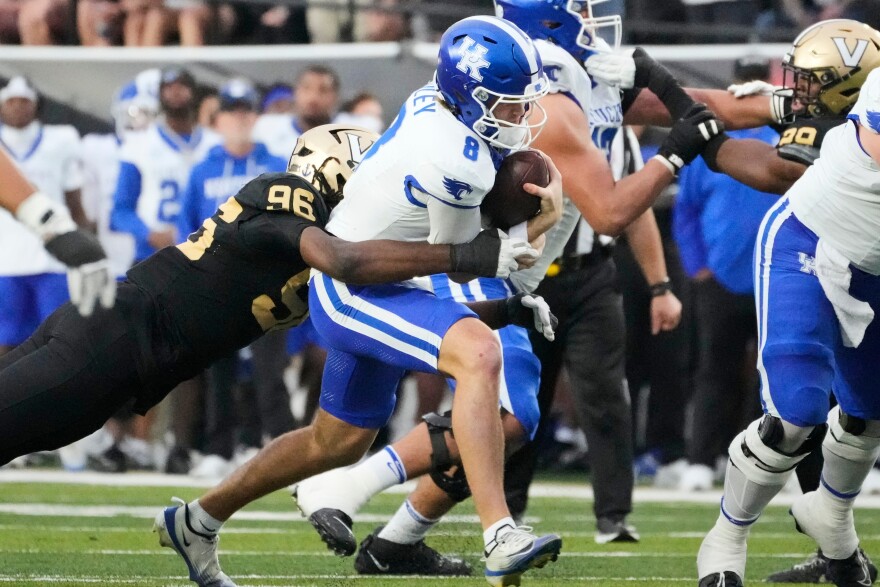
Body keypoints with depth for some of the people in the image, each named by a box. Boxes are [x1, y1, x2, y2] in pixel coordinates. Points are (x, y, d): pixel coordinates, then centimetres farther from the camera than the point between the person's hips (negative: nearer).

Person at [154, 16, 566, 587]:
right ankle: (501, 539, -40)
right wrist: (548, 216, -5)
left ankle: (197, 520, 43)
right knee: (478, 353, -31)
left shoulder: (432, 101, -4)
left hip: (359, 287, 10)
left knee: (339, 441, 25)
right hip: (355, 291, -10)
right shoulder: (455, 163, -29)